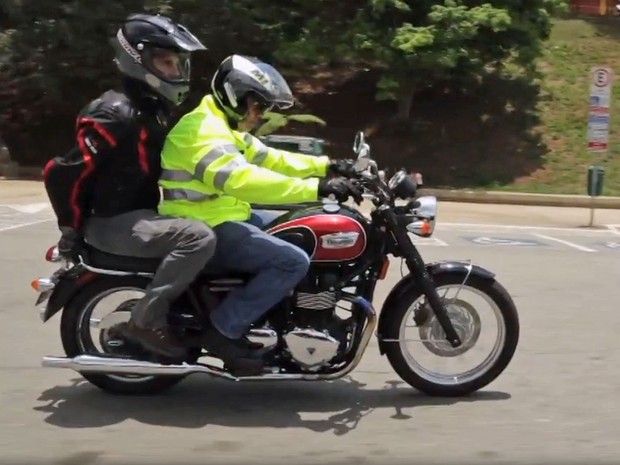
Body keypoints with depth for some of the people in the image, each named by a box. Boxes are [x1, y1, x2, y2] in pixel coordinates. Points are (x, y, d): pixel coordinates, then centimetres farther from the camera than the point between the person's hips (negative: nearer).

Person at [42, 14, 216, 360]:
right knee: (198, 237, -30)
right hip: (115, 222, -10)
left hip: (142, 213, 10)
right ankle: (147, 320, -19)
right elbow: (61, 173, -20)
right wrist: (73, 230, -11)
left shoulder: (155, 110, 12)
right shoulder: (117, 114, -19)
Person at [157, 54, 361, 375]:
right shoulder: (204, 131, -20)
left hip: (222, 219, 11)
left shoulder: (227, 129, 15)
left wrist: (325, 166, 3)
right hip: (207, 230, -11)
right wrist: (317, 188, -39)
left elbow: (269, 159, 16)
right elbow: (243, 180, -35)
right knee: (294, 262, -20)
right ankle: (224, 330, -15)